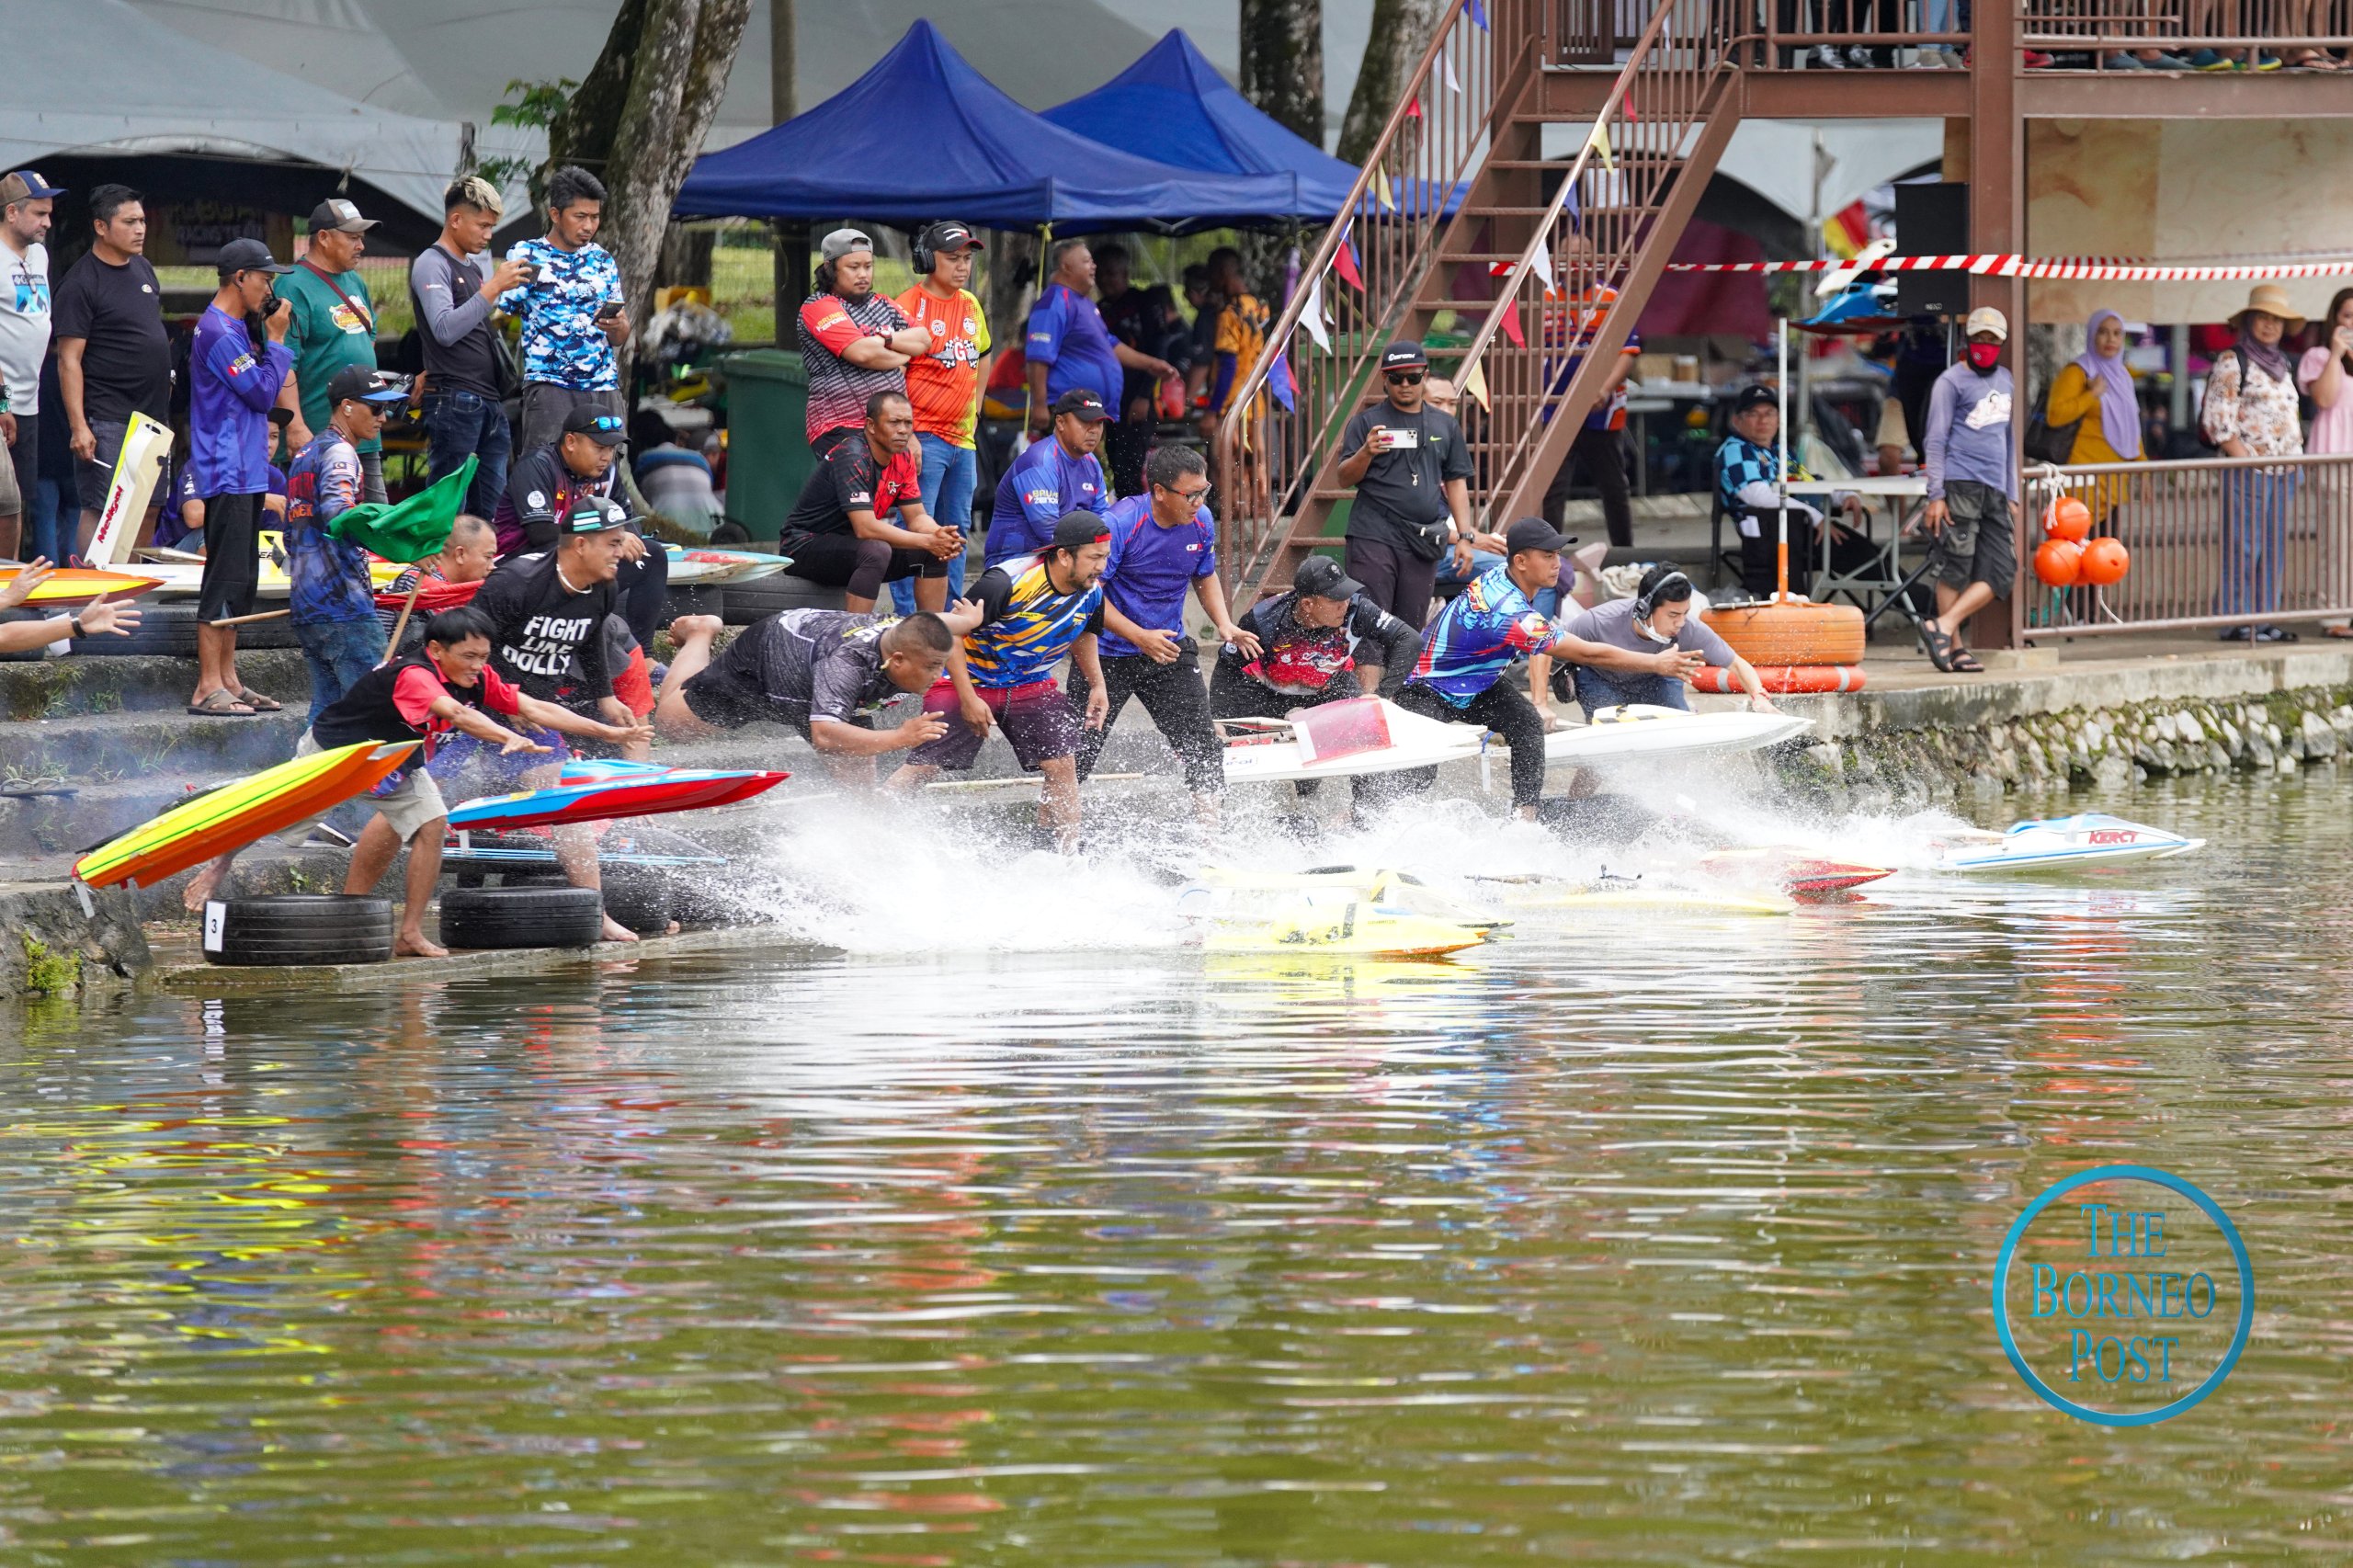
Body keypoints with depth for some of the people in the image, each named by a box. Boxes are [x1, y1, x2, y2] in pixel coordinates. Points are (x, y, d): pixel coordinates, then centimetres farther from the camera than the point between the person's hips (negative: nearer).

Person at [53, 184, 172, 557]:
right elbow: (69, 360, -14)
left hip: (151, 414, 8)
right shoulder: (81, 284, -11)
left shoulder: (142, 269, 14)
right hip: (106, 421, -8)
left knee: (147, 512, 9)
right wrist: (78, 426, -21)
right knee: (101, 511, -11)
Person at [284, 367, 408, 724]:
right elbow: (337, 515, -27)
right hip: (344, 606, -10)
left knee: (327, 706, 11)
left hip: (305, 603, 10)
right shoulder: (339, 453, -8)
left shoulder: (306, 453, 22)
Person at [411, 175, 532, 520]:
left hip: (489, 401, 9)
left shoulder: (476, 266, 20)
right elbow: (446, 330, -20)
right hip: (454, 401, -9)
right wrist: (493, 288, -21)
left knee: (493, 510, 6)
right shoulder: (431, 264, -6)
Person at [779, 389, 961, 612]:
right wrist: (927, 541, -29)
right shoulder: (852, 457, -24)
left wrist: (939, 536, -18)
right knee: (877, 550, -36)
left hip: (851, 545, 9)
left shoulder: (902, 458, 2)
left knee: (935, 553, -3)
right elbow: (865, 528, -31)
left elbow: (917, 517, 5)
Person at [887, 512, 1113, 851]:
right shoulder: (1005, 584, -29)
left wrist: (1097, 684, 7)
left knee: (1063, 765, -9)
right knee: (921, 766, -10)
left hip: (1033, 686, 5)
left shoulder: (1091, 592, -8)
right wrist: (968, 699, -22)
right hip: (969, 680, -5)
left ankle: (1068, 857, 0)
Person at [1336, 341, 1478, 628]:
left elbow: (1456, 483, 17)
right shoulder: (1366, 422, 6)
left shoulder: (1445, 426, 16)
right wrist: (1366, 453, -19)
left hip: (1424, 539, 3)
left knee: (1411, 627, 2)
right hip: (1374, 537, -3)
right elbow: (1345, 479, 1)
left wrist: (1464, 537, 8)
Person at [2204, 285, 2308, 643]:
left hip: (2283, 474, 8)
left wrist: (2296, 460, 14)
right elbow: (2217, 419, -11)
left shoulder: (2283, 365, 19)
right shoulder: (2232, 362, -4)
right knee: (2244, 547, -9)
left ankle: (2264, 618, 11)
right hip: (2248, 473, -8)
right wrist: (2244, 459, -16)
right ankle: (2235, 620, -7)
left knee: (2274, 550, 7)